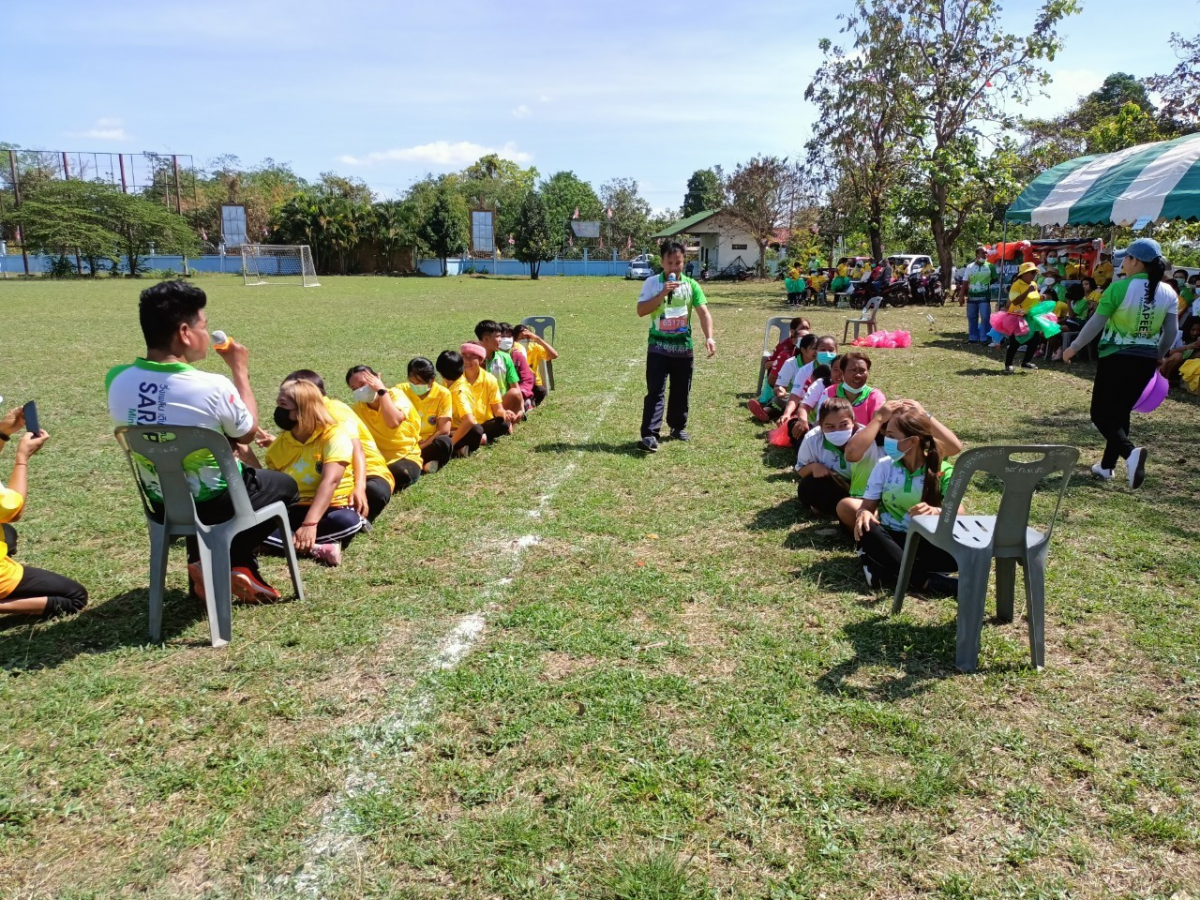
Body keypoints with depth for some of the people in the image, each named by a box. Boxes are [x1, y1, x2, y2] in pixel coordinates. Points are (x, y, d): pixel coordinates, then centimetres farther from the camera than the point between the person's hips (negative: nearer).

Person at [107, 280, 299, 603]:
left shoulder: (116, 381, -13)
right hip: (215, 506, -5)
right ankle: (234, 564, 12)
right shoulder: (213, 387, -28)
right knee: (284, 485, 24)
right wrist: (240, 371, 1)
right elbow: (247, 433, -7)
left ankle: (202, 565, 22)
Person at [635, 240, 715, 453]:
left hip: (683, 347, 3)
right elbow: (641, 311, -10)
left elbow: (703, 312, -5)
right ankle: (650, 435, -14)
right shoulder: (652, 283, -3)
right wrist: (662, 294, -19)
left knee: (681, 391, 14)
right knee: (655, 391, -10)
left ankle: (678, 427, 32)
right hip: (658, 347, -3)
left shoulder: (691, 285, 2)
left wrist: (709, 337, -20)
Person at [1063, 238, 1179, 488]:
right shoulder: (1169, 293, 2)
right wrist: (1158, 357, 22)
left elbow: (1096, 323, -12)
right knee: (1121, 412, 17)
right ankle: (1106, 466, 20)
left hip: (1116, 357, -5)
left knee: (1101, 413, 2)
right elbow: (1171, 332, 7)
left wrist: (1074, 347, 1)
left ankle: (1129, 452, -24)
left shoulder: (1120, 287, -13)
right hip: (1146, 361, 5)